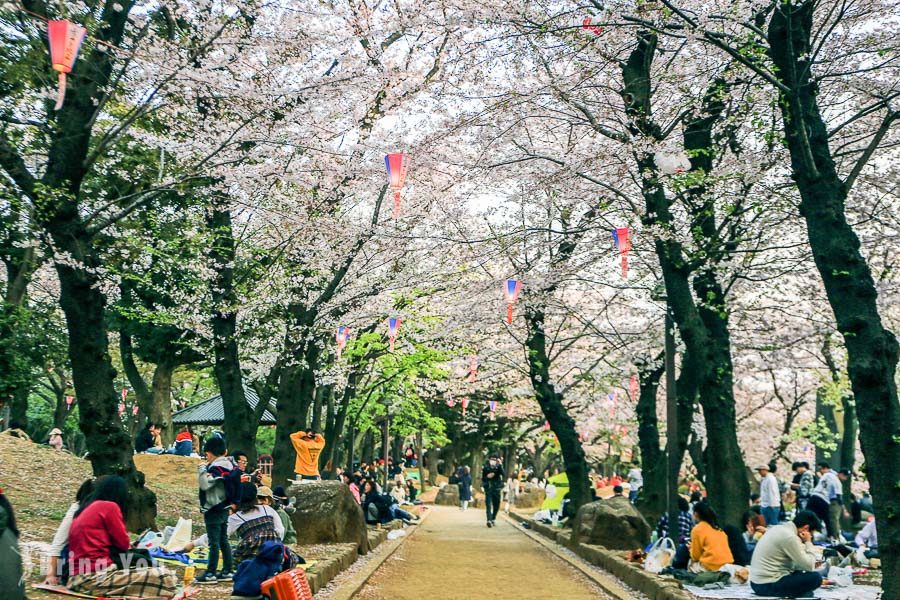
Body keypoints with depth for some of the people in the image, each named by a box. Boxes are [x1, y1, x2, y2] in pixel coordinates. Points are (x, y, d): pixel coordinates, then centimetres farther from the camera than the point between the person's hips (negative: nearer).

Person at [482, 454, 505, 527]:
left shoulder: (498, 467, 2)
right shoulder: (486, 468, 3)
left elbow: (502, 473, -18)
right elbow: (483, 478, 8)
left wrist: (500, 464, -26)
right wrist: (487, 477, -11)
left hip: (496, 489, 2)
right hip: (488, 489, -2)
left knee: (496, 505, 10)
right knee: (488, 505, -12)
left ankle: (493, 519, 27)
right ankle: (489, 520, -20)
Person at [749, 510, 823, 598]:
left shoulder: (779, 528, 11)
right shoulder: (790, 537, -17)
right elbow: (809, 566, -13)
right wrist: (808, 542, -3)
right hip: (768, 585, -10)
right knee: (816, 577, -7)